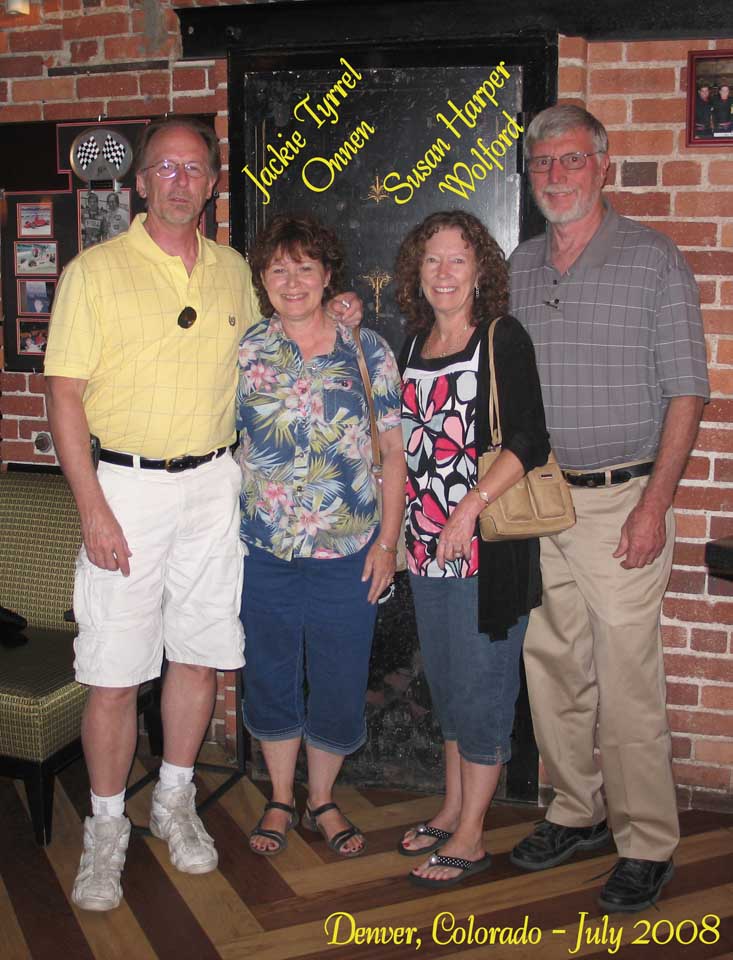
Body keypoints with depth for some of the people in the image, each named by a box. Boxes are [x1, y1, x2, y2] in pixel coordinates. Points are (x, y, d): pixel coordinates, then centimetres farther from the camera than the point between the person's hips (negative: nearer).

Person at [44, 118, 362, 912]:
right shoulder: (95, 271, -4)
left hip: (214, 485, 4)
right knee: (114, 673, 0)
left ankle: (175, 802, 31)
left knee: (200, 655, 11)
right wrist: (93, 509, -14)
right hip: (126, 485, -4)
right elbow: (64, 395, -7)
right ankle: (106, 828, 19)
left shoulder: (233, 272, 10)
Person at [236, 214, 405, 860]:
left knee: (339, 684, 9)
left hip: (349, 554, -1)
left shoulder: (367, 351, 0)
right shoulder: (243, 352, 2)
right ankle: (280, 800, 36)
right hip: (263, 551, 1)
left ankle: (322, 801, 33)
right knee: (270, 678, 14)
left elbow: (393, 451, 1)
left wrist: (388, 541, -3)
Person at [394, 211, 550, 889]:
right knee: (445, 681, 16)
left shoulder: (503, 340, -7)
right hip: (427, 543, 7)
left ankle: (471, 837, 15)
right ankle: (453, 808, 32)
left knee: (480, 685, 2)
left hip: (488, 541, -6)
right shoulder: (414, 344, 12)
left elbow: (530, 442, -15)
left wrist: (469, 508, -22)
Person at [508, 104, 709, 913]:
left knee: (628, 681, -1)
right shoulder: (517, 268, 11)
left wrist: (654, 504, -14)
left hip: (619, 501, -5)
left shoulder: (652, 261, -3)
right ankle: (576, 812, 30)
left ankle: (647, 844, 16)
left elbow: (685, 392, -6)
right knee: (551, 667, 12)